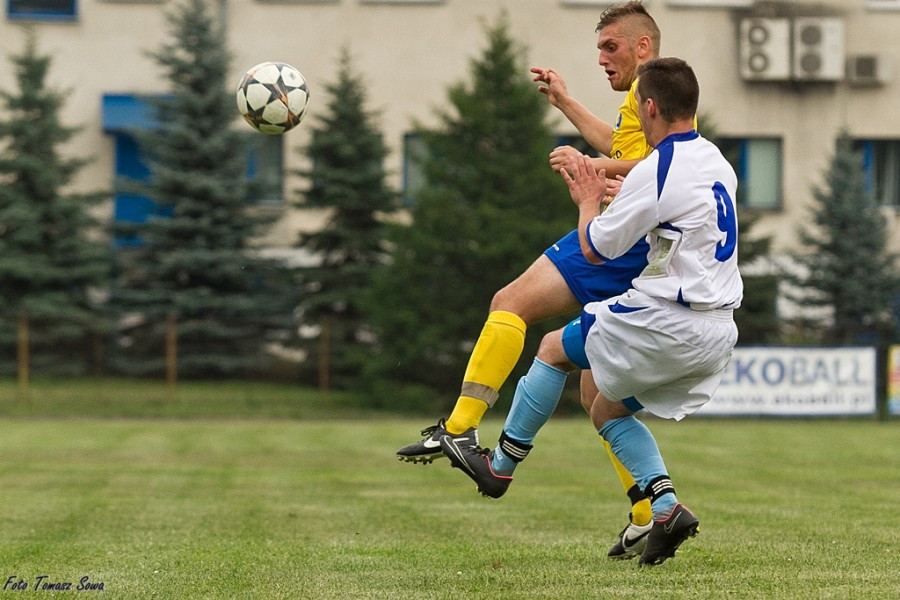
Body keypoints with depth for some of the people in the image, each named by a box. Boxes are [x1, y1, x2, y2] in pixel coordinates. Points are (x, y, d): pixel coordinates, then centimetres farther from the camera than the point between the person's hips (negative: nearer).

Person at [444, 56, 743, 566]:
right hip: (719, 331, 8)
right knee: (606, 410, 19)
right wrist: (613, 194, 29)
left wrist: (589, 201, 13)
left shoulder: (655, 172, -15)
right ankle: (666, 505, 2)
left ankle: (500, 465, 18)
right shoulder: (717, 162, 11)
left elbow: (596, 249, -6)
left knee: (555, 347, 11)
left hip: (667, 323, -8)